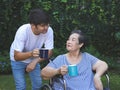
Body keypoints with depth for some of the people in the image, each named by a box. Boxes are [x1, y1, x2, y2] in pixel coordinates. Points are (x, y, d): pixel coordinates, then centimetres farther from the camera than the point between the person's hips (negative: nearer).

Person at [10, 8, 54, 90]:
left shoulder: (49, 31, -29)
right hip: (18, 60, -3)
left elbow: (49, 52, -18)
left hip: (33, 59, 3)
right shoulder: (23, 31, -36)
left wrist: (35, 62, -30)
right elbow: (17, 56, -35)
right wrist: (31, 53, -53)